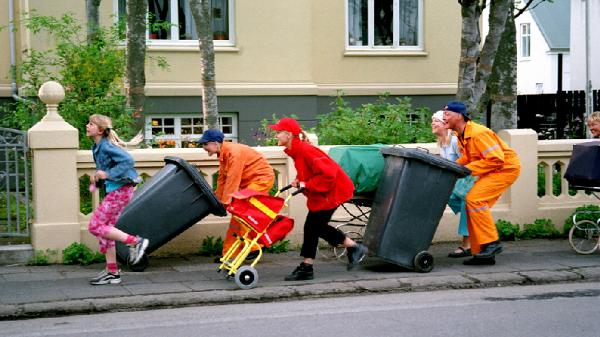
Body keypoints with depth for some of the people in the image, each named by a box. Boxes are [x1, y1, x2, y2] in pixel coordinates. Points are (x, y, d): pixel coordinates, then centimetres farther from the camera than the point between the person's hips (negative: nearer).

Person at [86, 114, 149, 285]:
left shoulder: (107, 146, -16)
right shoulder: (97, 147, 12)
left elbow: (127, 161, -26)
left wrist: (107, 174, -23)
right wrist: (96, 176, 5)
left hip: (120, 190, -10)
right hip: (114, 190, 10)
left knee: (95, 226, -9)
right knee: (105, 229, 12)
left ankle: (135, 242, -4)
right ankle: (112, 272, 17)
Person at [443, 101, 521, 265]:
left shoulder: (477, 133, -26)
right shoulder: (461, 135, 5)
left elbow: (496, 159, -28)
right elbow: (467, 158, 16)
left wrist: (468, 169, -25)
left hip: (506, 167, -10)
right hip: (492, 170, 10)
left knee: (474, 199, -23)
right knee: (473, 206, 5)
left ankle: (492, 243, -16)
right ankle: (481, 253, 9)